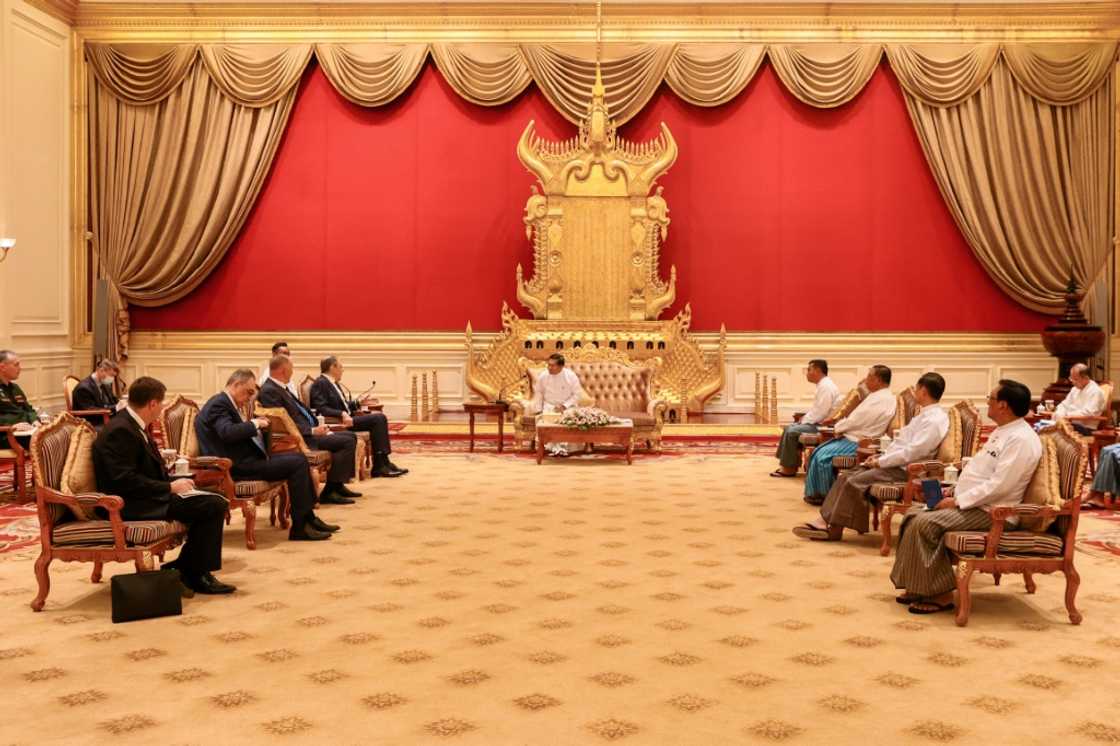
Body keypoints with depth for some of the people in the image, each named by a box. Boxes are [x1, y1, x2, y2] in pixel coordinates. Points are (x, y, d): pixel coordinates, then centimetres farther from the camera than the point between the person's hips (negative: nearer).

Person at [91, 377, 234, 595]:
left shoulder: (132, 425, 13)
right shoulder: (120, 430, -19)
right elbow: (125, 481, -25)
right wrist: (170, 487, -18)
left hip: (144, 496, 11)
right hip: (131, 504, -11)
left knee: (215, 501, 6)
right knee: (212, 506, -18)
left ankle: (184, 566, 9)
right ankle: (196, 575, -5)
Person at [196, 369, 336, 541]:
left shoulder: (226, 403, 19)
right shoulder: (219, 404, -13)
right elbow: (227, 432, -29)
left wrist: (258, 425, 5)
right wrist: (254, 424, -16)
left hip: (246, 458, 11)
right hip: (237, 466, -11)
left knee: (299, 457, 10)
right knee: (297, 464, -17)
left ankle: (309, 518, 11)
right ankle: (299, 527, -12)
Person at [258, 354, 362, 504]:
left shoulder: (281, 388, 15)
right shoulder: (269, 391, -16)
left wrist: (318, 427, 6)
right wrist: (313, 431, -19)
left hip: (307, 432, 10)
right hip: (299, 438, -10)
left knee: (351, 436, 11)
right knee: (347, 442, -18)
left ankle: (338, 485, 12)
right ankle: (329, 492, -14)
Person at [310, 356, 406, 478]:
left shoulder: (335, 383, 19)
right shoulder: (320, 383, -9)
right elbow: (321, 409, -20)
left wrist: (358, 403, 12)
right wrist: (342, 414, -29)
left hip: (347, 417, 9)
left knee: (380, 417, -9)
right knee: (377, 419, -19)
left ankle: (383, 463, -12)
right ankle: (379, 466, -17)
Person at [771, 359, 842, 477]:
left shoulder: (826, 386, -19)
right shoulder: (823, 385, 15)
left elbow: (821, 412, -25)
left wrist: (805, 421, -14)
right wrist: (805, 417, 7)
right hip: (818, 422, 11)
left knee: (791, 432, -19)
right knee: (788, 428, 9)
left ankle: (789, 468, -9)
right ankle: (784, 464, 6)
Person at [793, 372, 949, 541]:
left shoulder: (935, 420, -15)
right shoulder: (924, 414, 18)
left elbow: (912, 452, -23)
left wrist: (881, 462, -16)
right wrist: (881, 456, 7)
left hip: (905, 469, -10)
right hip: (894, 462, 10)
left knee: (855, 482, -20)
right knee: (845, 476, -2)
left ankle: (834, 529, -11)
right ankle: (825, 520, -9)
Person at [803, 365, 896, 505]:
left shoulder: (880, 400, -20)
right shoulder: (881, 396, 15)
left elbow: (855, 421, -19)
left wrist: (839, 427, -3)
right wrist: (841, 427, 4)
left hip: (858, 442, -11)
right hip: (853, 436, 11)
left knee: (823, 455, -18)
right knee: (818, 451, 6)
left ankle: (824, 494, -2)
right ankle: (814, 491, 9)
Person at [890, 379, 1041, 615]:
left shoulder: (1021, 439, -17)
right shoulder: (1002, 432, 16)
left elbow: (999, 485, -24)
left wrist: (957, 502, -19)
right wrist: (954, 493, 8)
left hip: (990, 511, -10)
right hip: (971, 502, 10)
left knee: (926, 524, -24)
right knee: (913, 517, 1)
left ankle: (940, 594, -14)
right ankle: (919, 585, 3)